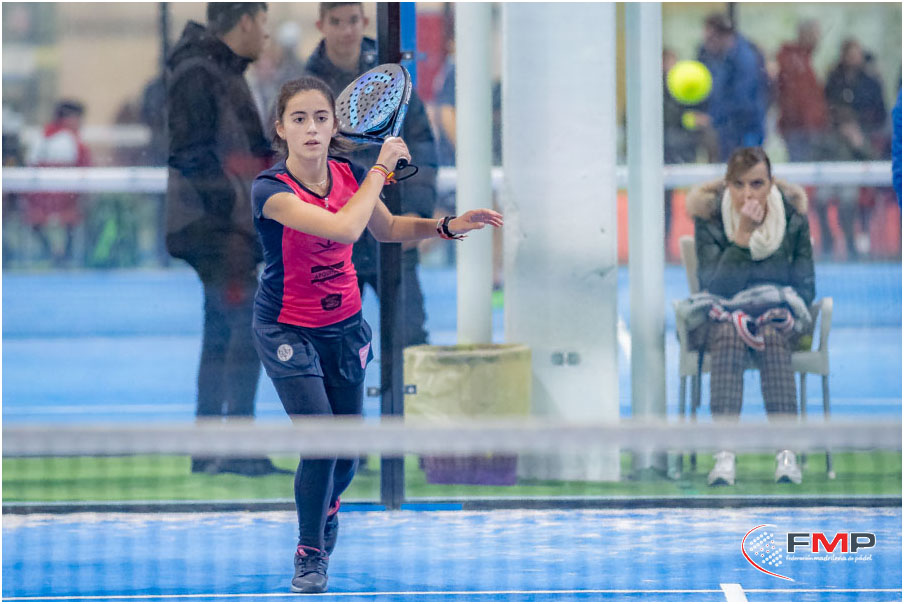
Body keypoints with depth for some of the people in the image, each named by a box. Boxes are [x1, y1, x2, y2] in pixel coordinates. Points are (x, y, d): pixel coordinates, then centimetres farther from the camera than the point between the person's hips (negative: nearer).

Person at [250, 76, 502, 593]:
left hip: (344, 326, 5)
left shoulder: (350, 175, -8)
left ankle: (327, 508, 45)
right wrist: (381, 168, -29)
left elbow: (386, 228, 11)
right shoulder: (271, 190, -27)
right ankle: (310, 555, 6)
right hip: (287, 330, -5)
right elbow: (344, 228, -40)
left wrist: (448, 227, -4)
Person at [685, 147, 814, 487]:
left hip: (777, 317, 1)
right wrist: (742, 235, -25)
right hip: (722, 314, -1)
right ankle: (724, 453, -46)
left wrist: (783, 313, -17)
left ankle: (787, 452, -43)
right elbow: (715, 285, -16)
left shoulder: (793, 218, -1)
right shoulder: (709, 218, -6)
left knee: (772, 337, -35)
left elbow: (805, 286, 2)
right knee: (729, 336, -36)